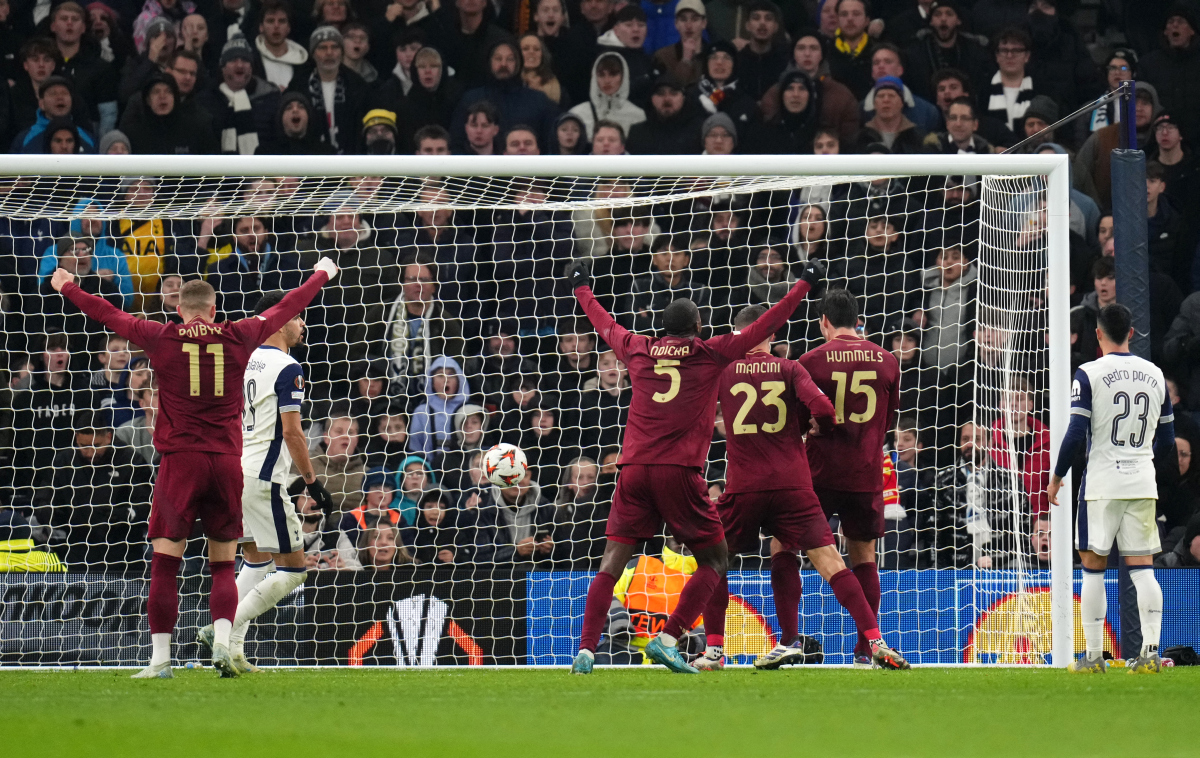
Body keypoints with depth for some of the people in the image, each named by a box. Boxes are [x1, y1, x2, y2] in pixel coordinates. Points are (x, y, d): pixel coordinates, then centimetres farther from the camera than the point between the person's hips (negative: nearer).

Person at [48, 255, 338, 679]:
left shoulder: (161, 339, 0)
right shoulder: (239, 338, 3)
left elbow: (108, 315, 13)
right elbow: (287, 309, 18)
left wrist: (67, 286, 30)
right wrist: (323, 275, 34)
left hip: (179, 459, -2)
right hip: (226, 461, 2)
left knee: (165, 564, 0)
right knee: (223, 565, 8)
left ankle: (160, 658, -5)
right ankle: (222, 643, -10)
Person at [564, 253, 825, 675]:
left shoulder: (637, 350, 13)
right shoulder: (711, 353, 4)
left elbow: (603, 323, 31)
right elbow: (764, 328, 8)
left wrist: (581, 287, 49)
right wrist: (805, 284, 18)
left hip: (634, 468, 3)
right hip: (679, 472, -3)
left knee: (612, 563, 4)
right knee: (714, 560, 8)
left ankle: (586, 650, -9)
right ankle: (668, 639, -7)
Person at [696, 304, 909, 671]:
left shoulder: (723, 371, 5)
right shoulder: (790, 369, 3)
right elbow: (821, 408, -10)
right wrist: (818, 428, 13)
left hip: (743, 486, 0)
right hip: (793, 485, 0)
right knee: (828, 561, -2)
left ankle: (714, 649, 12)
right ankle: (875, 640, -12)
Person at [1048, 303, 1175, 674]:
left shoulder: (1089, 374, -7)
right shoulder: (1155, 375, 7)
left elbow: (1076, 435, -11)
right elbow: (1167, 443, 13)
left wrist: (1057, 477, 3)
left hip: (1102, 483, -3)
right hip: (1143, 483, 3)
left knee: (1093, 567, 5)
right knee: (1142, 567, 4)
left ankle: (1093, 657, 4)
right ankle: (1150, 652, -6)